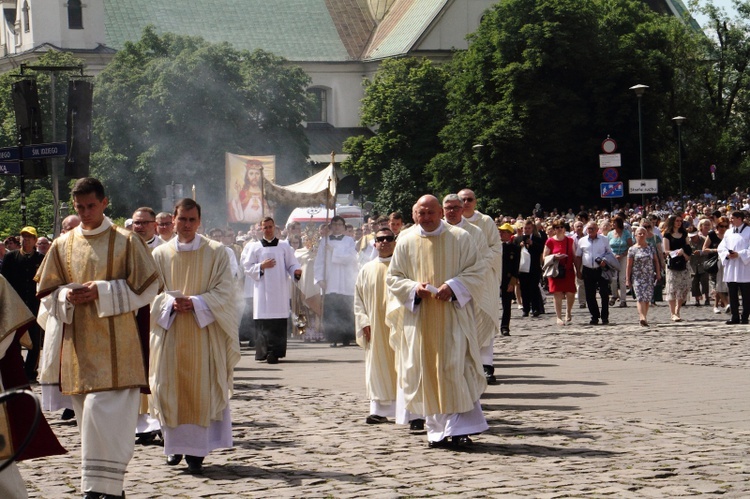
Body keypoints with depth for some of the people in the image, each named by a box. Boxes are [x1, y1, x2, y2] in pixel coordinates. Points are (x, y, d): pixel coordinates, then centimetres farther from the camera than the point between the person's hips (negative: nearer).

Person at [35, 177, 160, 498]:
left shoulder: (125, 241, 0)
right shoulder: (62, 245, 10)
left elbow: (146, 287, -2)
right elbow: (46, 292, 14)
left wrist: (102, 292, -13)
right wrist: (67, 297, -9)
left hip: (113, 342, -4)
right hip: (76, 343, 4)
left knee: (103, 411, -14)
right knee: (89, 414, 7)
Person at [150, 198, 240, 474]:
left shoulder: (216, 252, 2)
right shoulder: (160, 254, 7)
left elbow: (224, 291, -3)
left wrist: (195, 303, -16)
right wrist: (171, 302, -15)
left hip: (204, 330, -2)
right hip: (170, 330, 2)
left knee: (201, 389, -5)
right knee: (170, 387, 1)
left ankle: (196, 450, -2)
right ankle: (175, 444, 16)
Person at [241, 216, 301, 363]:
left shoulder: (284, 246, 12)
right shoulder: (254, 247, 10)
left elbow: (291, 264, 9)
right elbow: (247, 268, 7)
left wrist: (296, 271, -13)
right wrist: (262, 266, -9)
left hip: (280, 290, 0)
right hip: (263, 290, 0)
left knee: (279, 322, -6)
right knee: (264, 322, -9)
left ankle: (275, 352, -5)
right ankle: (265, 351, -7)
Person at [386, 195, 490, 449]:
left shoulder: (460, 238, 2)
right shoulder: (406, 242, 9)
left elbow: (476, 271, 0)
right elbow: (393, 277, 10)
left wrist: (453, 287, -16)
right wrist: (414, 288, -10)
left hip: (453, 316, -3)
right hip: (419, 319, 3)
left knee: (456, 370, -11)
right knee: (428, 374, 2)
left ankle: (459, 428, -10)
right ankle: (437, 430, 8)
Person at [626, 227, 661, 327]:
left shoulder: (651, 247, 10)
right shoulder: (632, 249, 2)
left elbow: (656, 261, 14)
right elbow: (629, 265, 2)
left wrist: (658, 273, 5)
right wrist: (627, 279, -2)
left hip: (649, 276, 3)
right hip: (637, 276, -3)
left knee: (647, 298, 3)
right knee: (640, 297, -15)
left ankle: (644, 317, 14)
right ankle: (642, 318, -27)